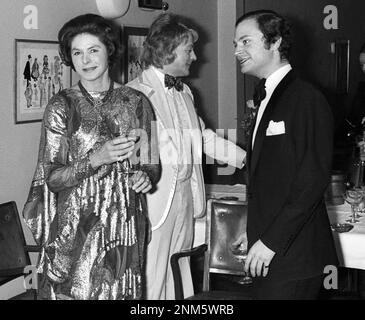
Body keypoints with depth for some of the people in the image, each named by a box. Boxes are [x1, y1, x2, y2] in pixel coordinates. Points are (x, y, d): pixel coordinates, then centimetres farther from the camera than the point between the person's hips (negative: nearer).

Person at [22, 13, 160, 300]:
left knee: (121, 291, 5)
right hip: (75, 225, -1)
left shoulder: (136, 103, 4)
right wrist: (97, 159, -19)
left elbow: (152, 163, 13)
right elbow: (50, 178, -6)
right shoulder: (61, 107, -2)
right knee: (75, 291, 1)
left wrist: (146, 176, -10)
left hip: (124, 222, 2)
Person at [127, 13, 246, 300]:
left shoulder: (184, 92, 16)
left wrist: (246, 158, 16)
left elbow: (204, 136, 22)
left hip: (185, 196, 8)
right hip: (155, 198, -8)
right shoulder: (135, 93, -11)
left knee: (179, 278, 12)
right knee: (151, 279, -4)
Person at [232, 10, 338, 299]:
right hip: (268, 254, 8)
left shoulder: (306, 99, -13)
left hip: (293, 256, -8)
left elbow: (313, 181, -19)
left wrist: (271, 241, -18)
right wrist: (256, 231, 10)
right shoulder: (266, 99, 15)